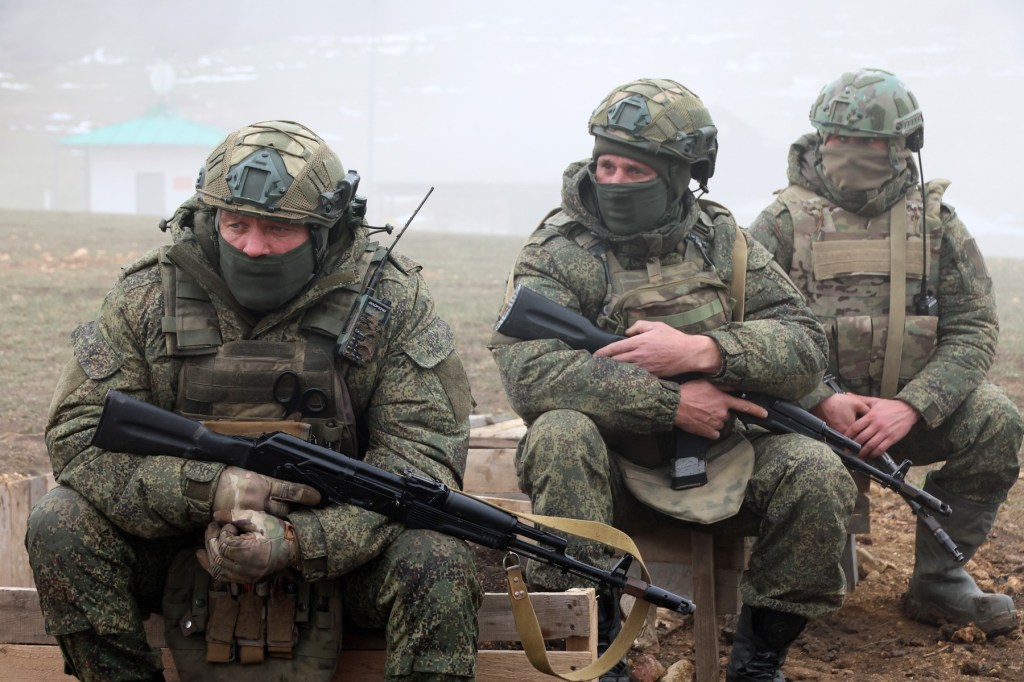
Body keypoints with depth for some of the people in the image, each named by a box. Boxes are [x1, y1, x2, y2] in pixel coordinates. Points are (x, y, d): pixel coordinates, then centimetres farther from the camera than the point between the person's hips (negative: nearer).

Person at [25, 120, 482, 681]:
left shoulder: (391, 303, -11)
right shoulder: (148, 298, -7)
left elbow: (424, 455, -16)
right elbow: (78, 435, -10)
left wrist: (297, 540, -30)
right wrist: (214, 489, -26)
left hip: (338, 545, -1)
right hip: (182, 543, 2)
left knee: (438, 562, -29)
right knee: (62, 524, -22)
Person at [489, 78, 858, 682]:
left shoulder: (723, 241, 4)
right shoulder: (558, 251, -8)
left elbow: (806, 347, -4)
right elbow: (529, 371, -24)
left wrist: (699, 350, -22)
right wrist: (672, 402, -25)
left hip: (719, 464, 3)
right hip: (608, 468, -2)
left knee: (815, 472, -22)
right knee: (560, 433, -33)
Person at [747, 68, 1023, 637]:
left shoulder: (938, 224, 5)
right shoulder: (786, 221, 0)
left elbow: (974, 331, -2)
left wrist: (910, 406, -19)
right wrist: (823, 401, -22)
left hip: (912, 404, 2)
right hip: (812, 404, -2)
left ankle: (938, 581, -6)